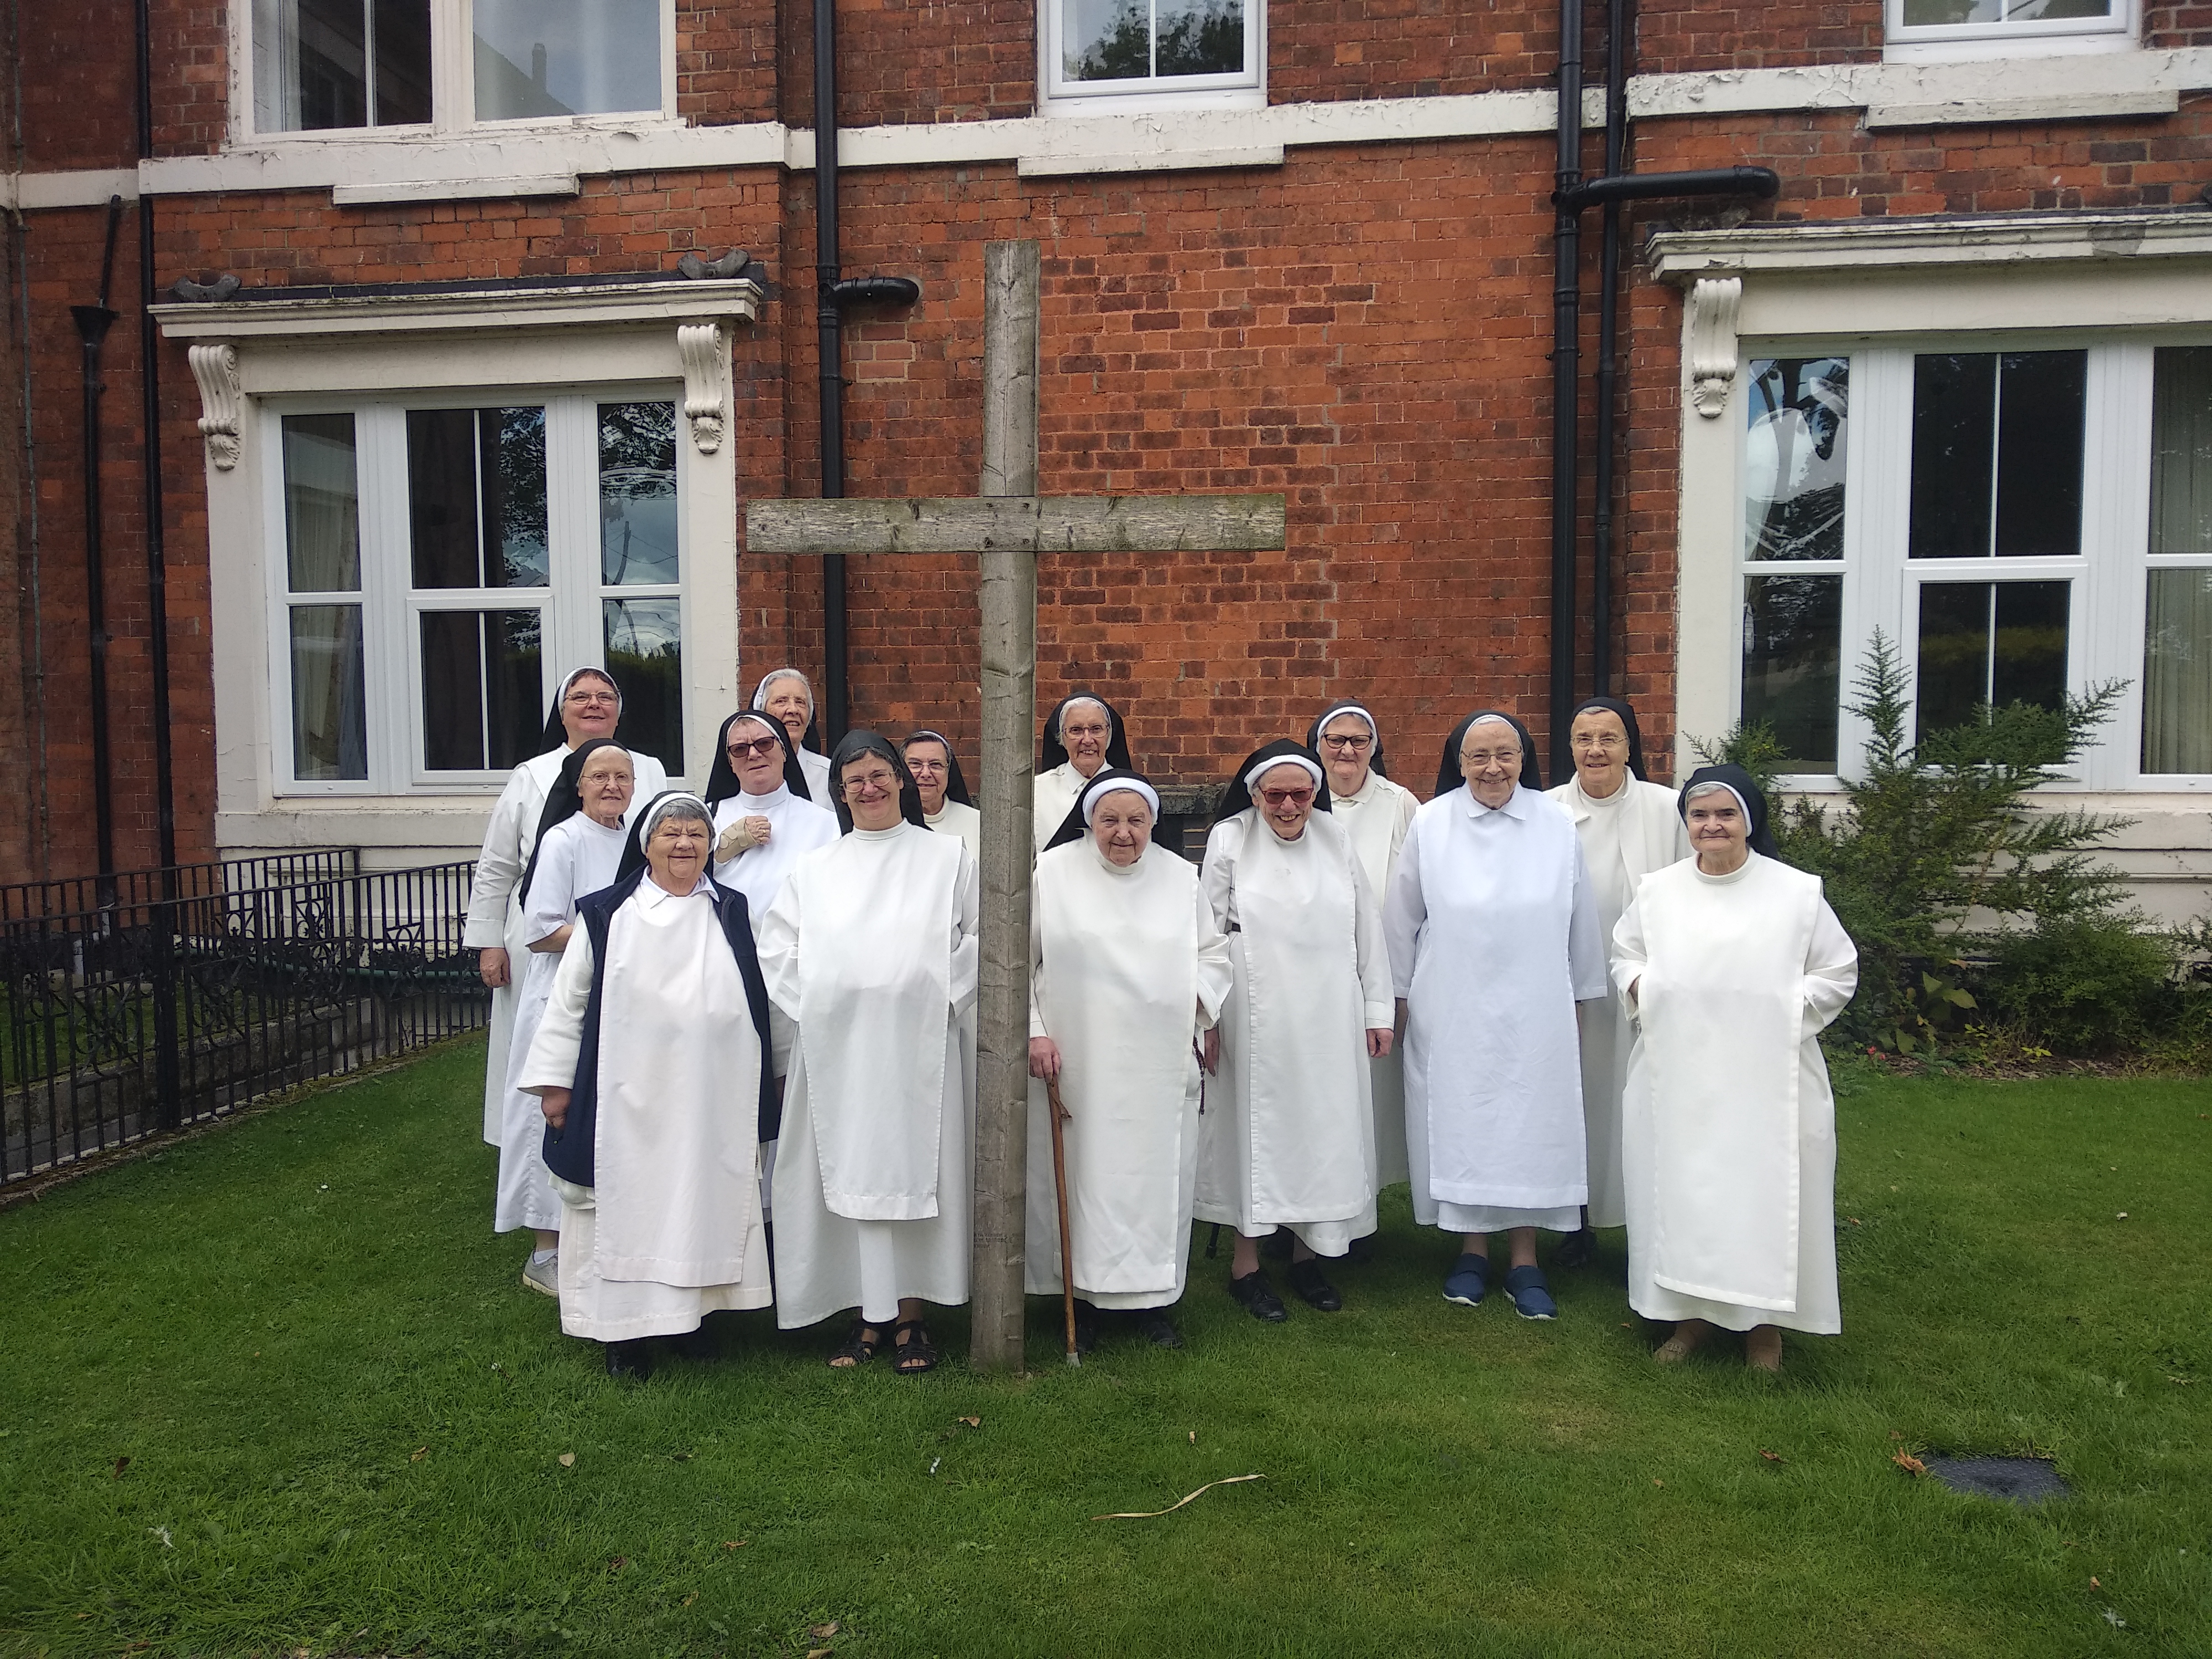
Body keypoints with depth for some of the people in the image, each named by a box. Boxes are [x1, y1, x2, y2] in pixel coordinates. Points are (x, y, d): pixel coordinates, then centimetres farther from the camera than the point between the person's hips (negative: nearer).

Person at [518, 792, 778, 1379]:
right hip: (628, 1100, -2)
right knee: (627, 1204, 3)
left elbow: (757, 1005, 13)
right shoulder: (605, 917, 1)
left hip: (712, 1101, 2)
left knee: (705, 1198, 7)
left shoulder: (732, 915, 8)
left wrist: (766, 1083, 13)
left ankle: (695, 1309, 21)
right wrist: (555, 1083, 0)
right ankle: (626, 1329, 12)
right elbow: (567, 1005, 4)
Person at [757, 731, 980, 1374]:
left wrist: (939, 1002, -5)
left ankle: (910, 1317, 9)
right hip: (836, 1050, 2)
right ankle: (869, 1316, 12)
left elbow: (979, 939, 4)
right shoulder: (814, 870, 13)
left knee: (915, 1171, 0)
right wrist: (812, 1017, 0)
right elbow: (779, 955, 11)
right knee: (851, 1176, 2)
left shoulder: (948, 857, 9)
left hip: (920, 1048, -2)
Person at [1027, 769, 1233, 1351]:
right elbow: (1017, 959, 1)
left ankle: (1153, 1299, 21)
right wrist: (1033, 1030, -6)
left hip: (1160, 1067, 2)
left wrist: (1197, 1000, 0)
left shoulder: (1180, 877, 7)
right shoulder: (1053, 872, -1)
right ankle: (1084, 1297, 20)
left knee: (1159, 1178, 6)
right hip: (1075, 1062, -2)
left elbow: (1214, 952, 17)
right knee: (1080, 1176, 4)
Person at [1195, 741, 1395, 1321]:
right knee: (1257, 1126, 3)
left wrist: (1378, 1010, 7)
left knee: (1324, 1129, 8)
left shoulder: (1337, 841, 5)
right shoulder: (1229, 841, -4)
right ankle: (1246, 1262, 16)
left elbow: (1367, 931, 9)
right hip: (1256, 1016, -3)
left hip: (1329, 1017, 3)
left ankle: (1307, 1254, 24)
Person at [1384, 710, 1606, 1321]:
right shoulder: (1430, 824, -4)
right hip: (1452, 1012, 0)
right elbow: (1402, 920, 3)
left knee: (1531, 1125, 5)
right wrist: (1400, 995, 6)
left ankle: (1525, 1261, 18)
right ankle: (1472, 1249, 23)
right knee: (1461, 1126, 7)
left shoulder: (1556, 825, -1)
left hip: (1536, 1013, 1)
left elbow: (1580, 920, 7)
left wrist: (1582, 995, 11)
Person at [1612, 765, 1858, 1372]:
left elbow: (1838, 974, 4)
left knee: (1765, 1192, 3)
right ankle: (1692, 1310, 24)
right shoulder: (1656, 891, 5)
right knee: (1681, 1189, 7)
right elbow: (1624, 956, 18)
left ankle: (1765, 1322, 21)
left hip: (1767, 1080, -2)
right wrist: (1643, 988, -3)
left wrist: (1784, 1009, -9)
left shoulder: (1798, 892, -2)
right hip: (1675, 1077, 2)